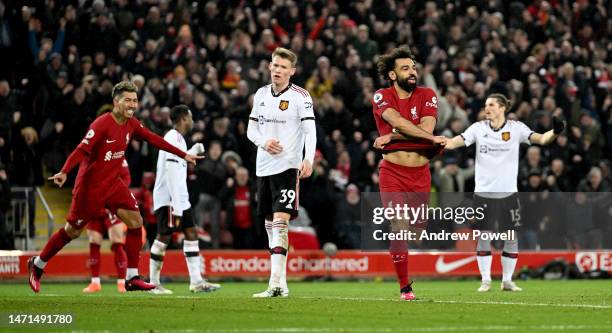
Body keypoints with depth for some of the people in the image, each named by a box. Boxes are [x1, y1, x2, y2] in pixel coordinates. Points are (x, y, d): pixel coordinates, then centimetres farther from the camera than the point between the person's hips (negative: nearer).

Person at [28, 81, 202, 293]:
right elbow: (81, 150, -27)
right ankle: (37, 265, 24)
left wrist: (183, 155, 17)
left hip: (113, 184, 7)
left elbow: (153, 139, 15)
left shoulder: (131, 124, 3)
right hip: (90, 186, -7)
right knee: (73, 231, 3)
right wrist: (64, 172, -41)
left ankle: (132, 278, -4)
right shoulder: (102, 124, -20)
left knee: (135, 221, -7)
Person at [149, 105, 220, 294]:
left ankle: (196, 281, 0)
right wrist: (177, 207, -25)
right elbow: (171, 175, -22)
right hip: (168, 198, -10)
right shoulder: (173, 139, -16)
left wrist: (194, 151, 26)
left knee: (191, 234, 4)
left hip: (180, 198, 10)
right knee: (164, 237, -5)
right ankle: (153, 283, 1)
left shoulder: (178, 139, 16)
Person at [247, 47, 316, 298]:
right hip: (264, 166, 7)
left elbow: (310, 130, -12)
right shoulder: (261, 94, 12)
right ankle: (281, 283, 16)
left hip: (287, 167, -7)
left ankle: (275, 284, -23)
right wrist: (264, 142, -6)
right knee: (270, 225, 9)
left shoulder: (300, 96, -5)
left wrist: (308, 160, -27)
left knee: (280, 221, -17)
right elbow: (251, 129, 16)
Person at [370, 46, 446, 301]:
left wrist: (391, 137, -14)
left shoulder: (427, 96, 6)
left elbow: (427, 127, -10)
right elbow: (398, 122, -17)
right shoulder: (381, 97, 1)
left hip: (420, 175, 3)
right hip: (393, 173, -3)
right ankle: (404, 287, -7)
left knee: (419, 231, 4)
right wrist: (432, 139, -19)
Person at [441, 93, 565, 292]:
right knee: (483, 237, -2)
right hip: (483, 192, 0)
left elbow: (541, 139, -11)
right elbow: (456, 142, -7)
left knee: (512, 238, 1)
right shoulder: (478, 128, 2)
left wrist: (555, 132, -32)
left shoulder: (516, 128, -1)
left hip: (508, 193, 0)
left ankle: (507, 280, 13)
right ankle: (486, 280, 8)